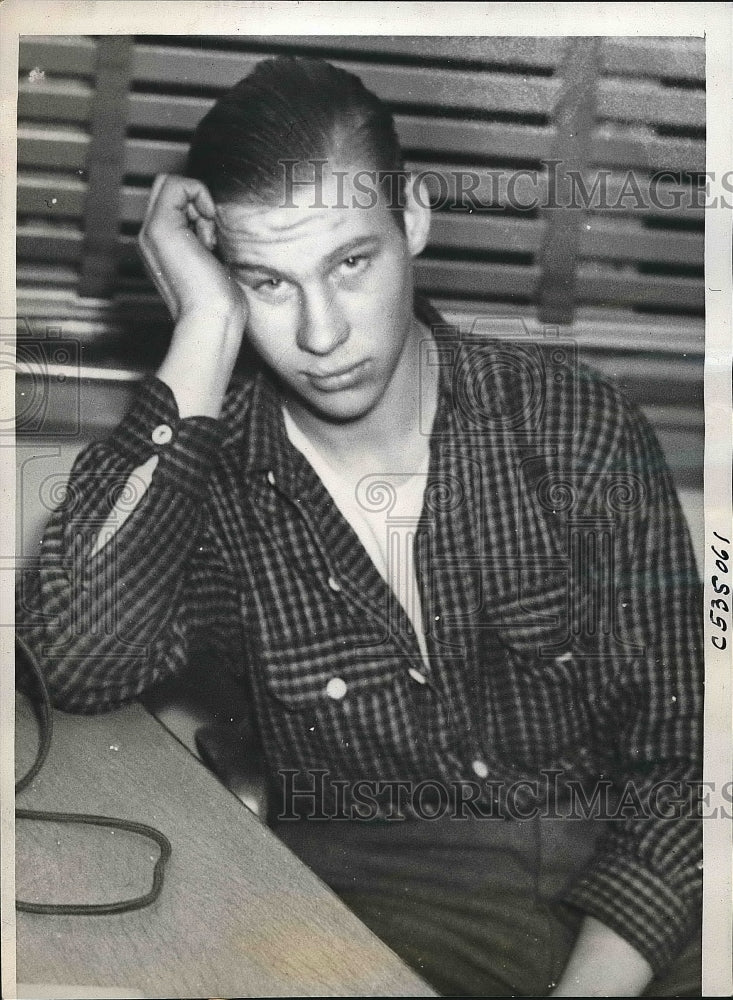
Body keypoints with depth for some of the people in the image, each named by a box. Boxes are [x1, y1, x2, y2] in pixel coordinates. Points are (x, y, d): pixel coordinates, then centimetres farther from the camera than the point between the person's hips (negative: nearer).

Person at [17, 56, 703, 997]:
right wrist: (206, 340, -20)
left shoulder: (578, 426, -4)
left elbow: (675, 745, -2)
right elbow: (79, 667, -24)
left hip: (617, 877, 1)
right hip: (374, 884, -1)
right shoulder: (204, 466, -4)